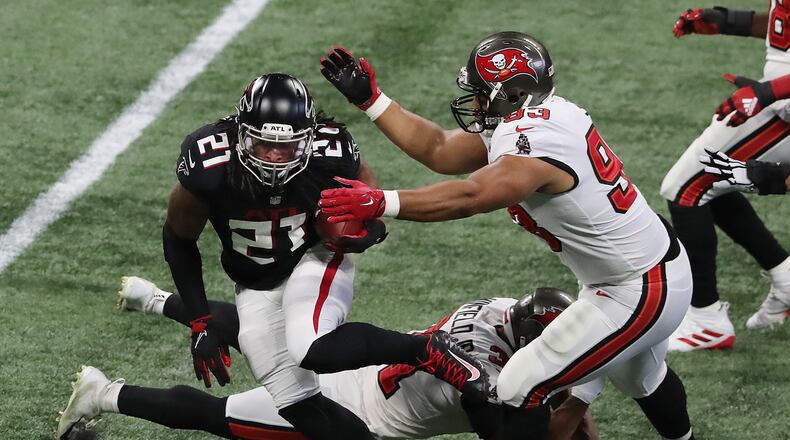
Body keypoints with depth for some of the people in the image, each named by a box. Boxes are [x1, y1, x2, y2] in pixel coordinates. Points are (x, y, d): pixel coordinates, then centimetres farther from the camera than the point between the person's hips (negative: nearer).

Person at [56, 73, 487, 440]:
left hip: (317, 260, -1)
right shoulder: (207, 167, -27)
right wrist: (200, 324, -7)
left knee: (313, 350, -32)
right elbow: (179, 241, -7)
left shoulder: (330, 154, -27)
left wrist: (364, 229, -28)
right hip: (256, 286, 2)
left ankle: (427, 350, -15)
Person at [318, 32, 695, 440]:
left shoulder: (536, 142, -29)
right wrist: (370, 100, 2)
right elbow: (439, 151, 5)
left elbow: (468, 197, -42)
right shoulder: (518, 122, 0)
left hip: (638, 295, -10)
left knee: (520, 391, -6)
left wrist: (378, 203, -47)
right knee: (641, 377, 36)